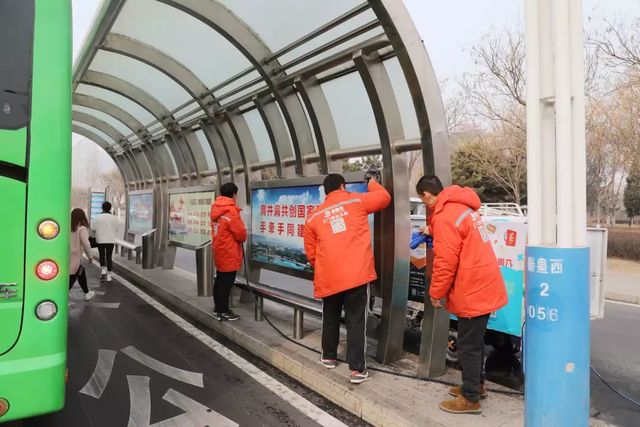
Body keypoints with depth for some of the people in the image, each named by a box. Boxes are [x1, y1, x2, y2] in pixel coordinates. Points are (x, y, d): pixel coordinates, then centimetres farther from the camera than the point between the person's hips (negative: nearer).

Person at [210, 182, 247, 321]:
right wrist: (243, 238, 6)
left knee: (220, 280, 18)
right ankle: (223, 312, 6)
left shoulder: (216, 208, 7)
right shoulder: (230, 211, -18)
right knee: (227, 282, -1)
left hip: (219, 251, 9)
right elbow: (240, 233, -17)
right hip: (229, 253, -9)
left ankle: (218, 308, 29)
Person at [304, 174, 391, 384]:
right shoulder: (356, 201, 4)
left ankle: (329, 357, 36)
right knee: (356, 321, 4)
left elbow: (311, 253, 14)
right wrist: (372, 183, 33)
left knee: (330, 318, 21)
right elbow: (384, 197, 15)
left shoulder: (314, 216, 10)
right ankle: (357, 370, 7)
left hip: (329, 277, 3)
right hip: (357, 274, -2)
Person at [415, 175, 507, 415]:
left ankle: (470, 399, 17)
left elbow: (445, 262, -22)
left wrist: (435, 293, -10)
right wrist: (432, 231, 29)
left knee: (468, 346, 4)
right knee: (475, 342, 21)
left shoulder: (445, 217, -21)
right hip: (485, 287, 9)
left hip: (472, 292, -9)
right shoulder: (461, 206, 8)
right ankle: (476, 385, 36)